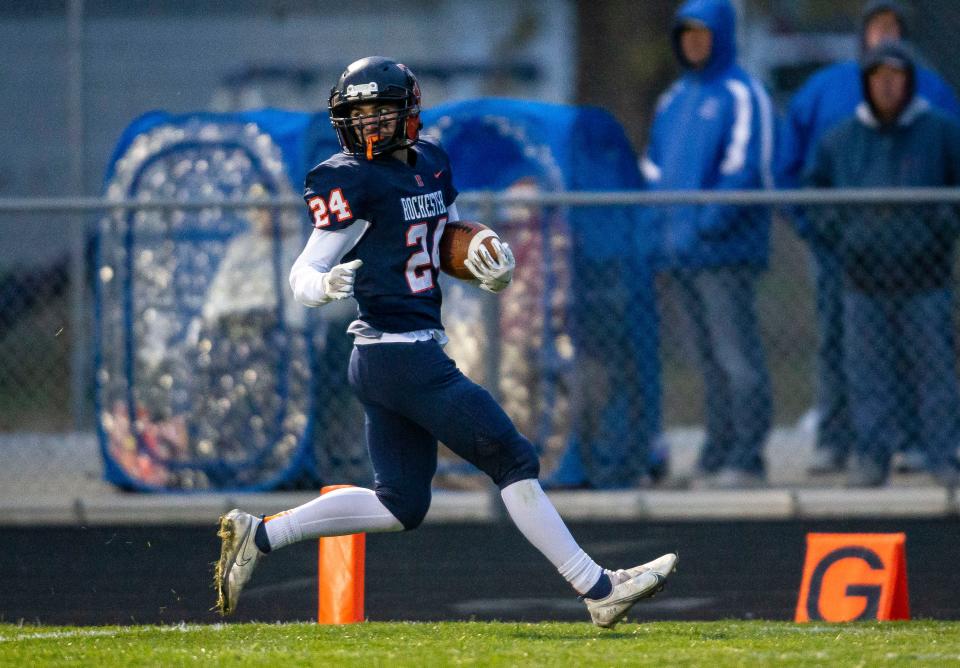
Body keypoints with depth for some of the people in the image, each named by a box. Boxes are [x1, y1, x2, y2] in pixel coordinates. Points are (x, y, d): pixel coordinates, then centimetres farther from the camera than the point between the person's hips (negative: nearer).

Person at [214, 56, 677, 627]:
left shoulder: (430, 162, 11)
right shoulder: (352, 183, -12)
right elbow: (304, 275, -13)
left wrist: (493, 265, 4)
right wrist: (327, 286, -36)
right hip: (402, 358, -9)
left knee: (402, 505, 12)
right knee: (513, 461, -4)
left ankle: (258, 536, 14)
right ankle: (599, 590, 2)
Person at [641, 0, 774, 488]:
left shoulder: (741, 95, -5)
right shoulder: (674, 99, 19)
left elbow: (744, 166, -14)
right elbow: (653, 164, 23)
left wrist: (708, 223, -19)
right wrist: (663, 222, 8)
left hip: (726, 248, -8)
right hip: (681, 251, 8)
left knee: (736, 354, -10)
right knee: (711, 356, 9)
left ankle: (746, 457, -11)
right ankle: (718, 453, 11)